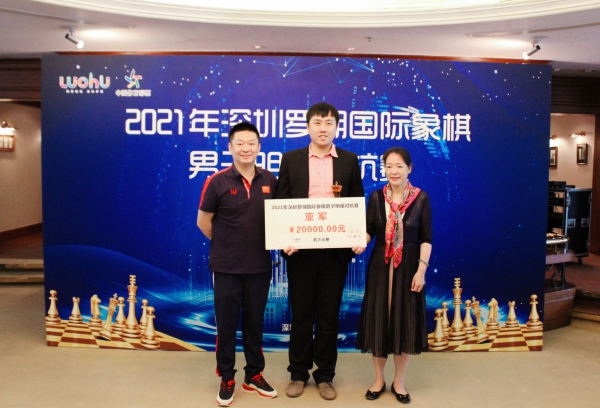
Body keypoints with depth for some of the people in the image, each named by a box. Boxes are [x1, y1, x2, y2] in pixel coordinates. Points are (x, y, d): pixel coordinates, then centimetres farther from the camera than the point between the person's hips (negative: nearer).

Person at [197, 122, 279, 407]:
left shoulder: (270, 181, 0)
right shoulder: (217, 181, -9)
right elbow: (203, 221, 0)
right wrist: (226, 244, 5)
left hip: (260, 266, 3)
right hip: (226, 266, -2)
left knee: (254, 322, 15)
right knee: (226, 324, 9)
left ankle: (254, 375, 32)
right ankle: (226, 379, 27)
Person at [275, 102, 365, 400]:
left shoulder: (349, 161, 5)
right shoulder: (291, 159, 4)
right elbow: (280, 203, 2)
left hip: (336, 249, 1)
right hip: (300, 249, 0)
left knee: (329, 314, 10)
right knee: (301, 313, 11)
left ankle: (325, 375, 26)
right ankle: (298, 373, 27)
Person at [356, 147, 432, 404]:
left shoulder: (421, 198, -3)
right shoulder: (376, 197, 0)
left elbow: (426, 238, -4)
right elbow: (368, 230, -1)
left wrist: (421, 269, -10)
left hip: (408, 267, -1)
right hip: (380, 267, 1)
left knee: (405, 322, 8)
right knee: (378, 321, 8)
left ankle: (398, 381, 27)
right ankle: (379, 379, 28)